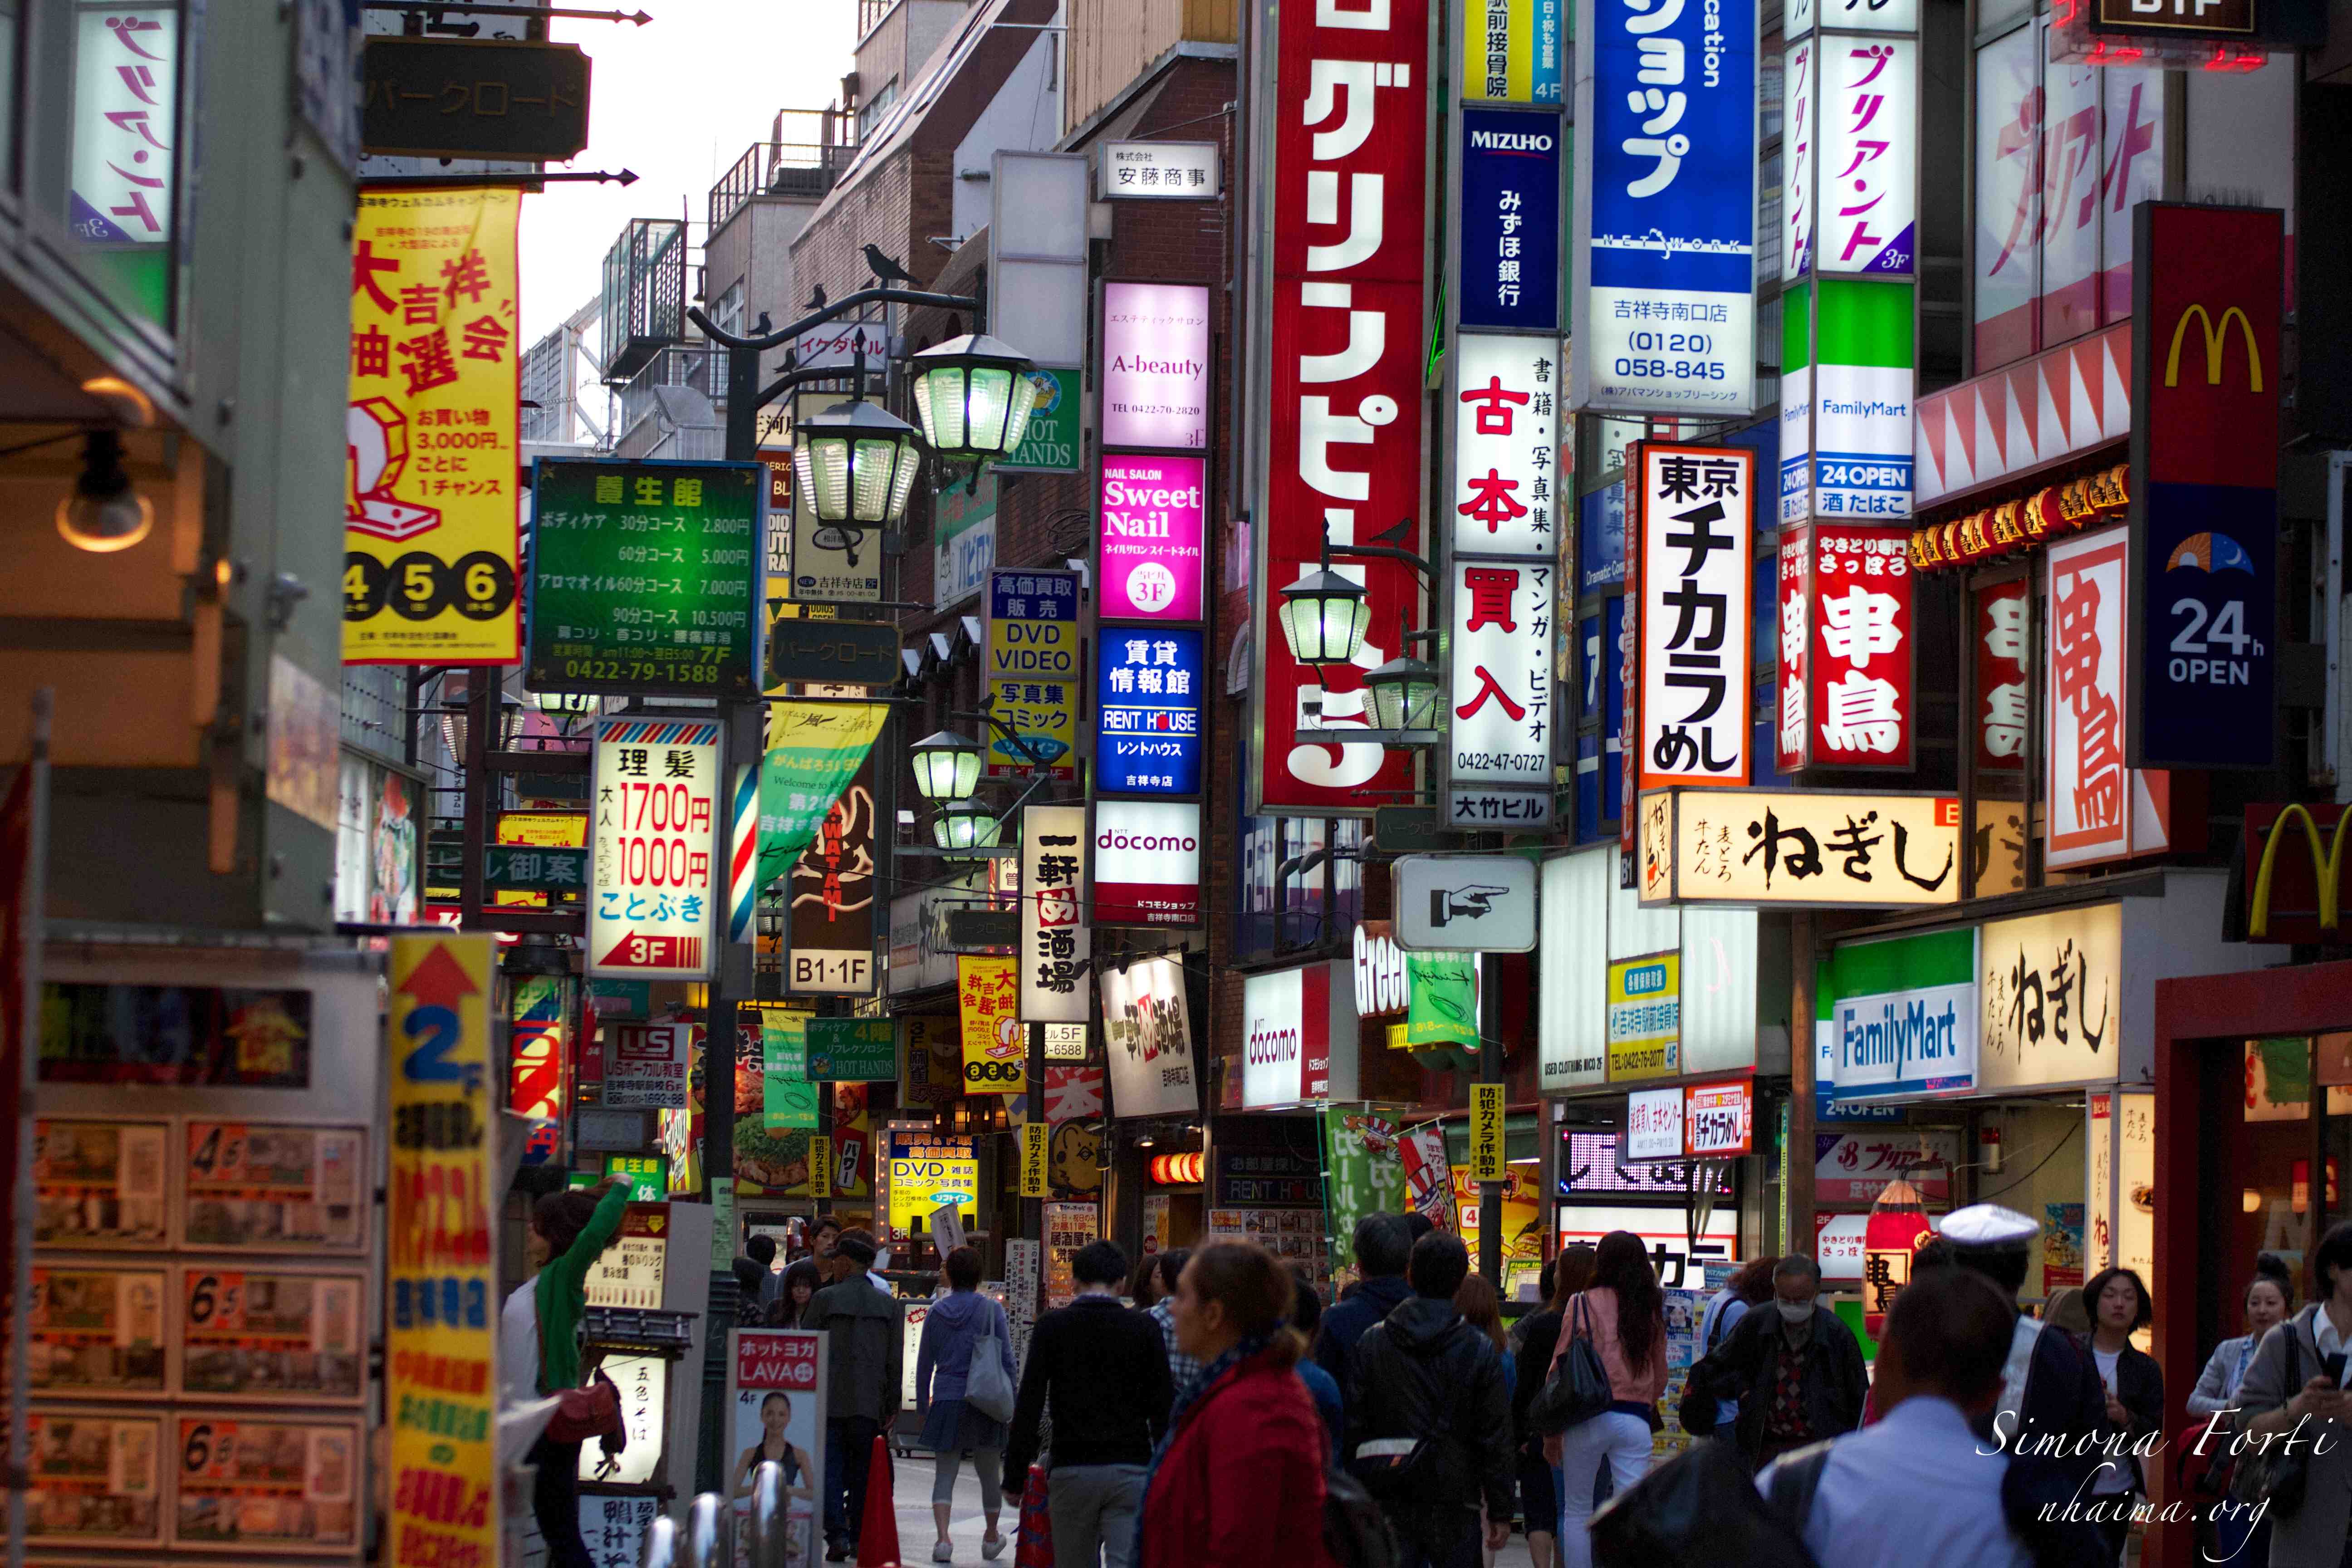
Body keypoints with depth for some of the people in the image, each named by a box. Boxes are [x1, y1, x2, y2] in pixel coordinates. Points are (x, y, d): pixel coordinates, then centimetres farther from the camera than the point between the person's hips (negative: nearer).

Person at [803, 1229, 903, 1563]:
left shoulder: (824, 1299, -3)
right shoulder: (889, 1306, 5)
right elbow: (896, 1361, 5)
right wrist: (891, 1406, 11)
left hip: (829, 1401, -3)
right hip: (869, 1404, 3)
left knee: (829, 1469, 0)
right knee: (861, 1471, 11)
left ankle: (837, 1534, -13)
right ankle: (859, 1536, 11)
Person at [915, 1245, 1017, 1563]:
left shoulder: (937, 1313, 4)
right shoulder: (992, 1310, -2)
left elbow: (924, 1365, 9)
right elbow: (1007, 1360, -2)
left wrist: (922, 1406, 18)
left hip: (946, 1403, 1)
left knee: (944, 1474, 3)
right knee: (989, 1471, 15)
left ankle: (943, 1537, -16)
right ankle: (992, 1538, 29)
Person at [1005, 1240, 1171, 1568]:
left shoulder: (1051, 1327, 0)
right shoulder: (1145, 1329, 1)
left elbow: (1029, 1406, -2)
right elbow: (1161, 1409, 0)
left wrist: (1015, 1476, 2)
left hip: (1071, 1471, 0)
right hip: (1130, 1471, 0)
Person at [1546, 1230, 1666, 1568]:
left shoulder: (1584, 1304, -4)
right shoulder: (1651, 1311, 6)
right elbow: (1660, 1377, 13)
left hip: (1589, 1417, -2)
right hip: (1636, 1420, 3)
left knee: (1576, 1511, 10)